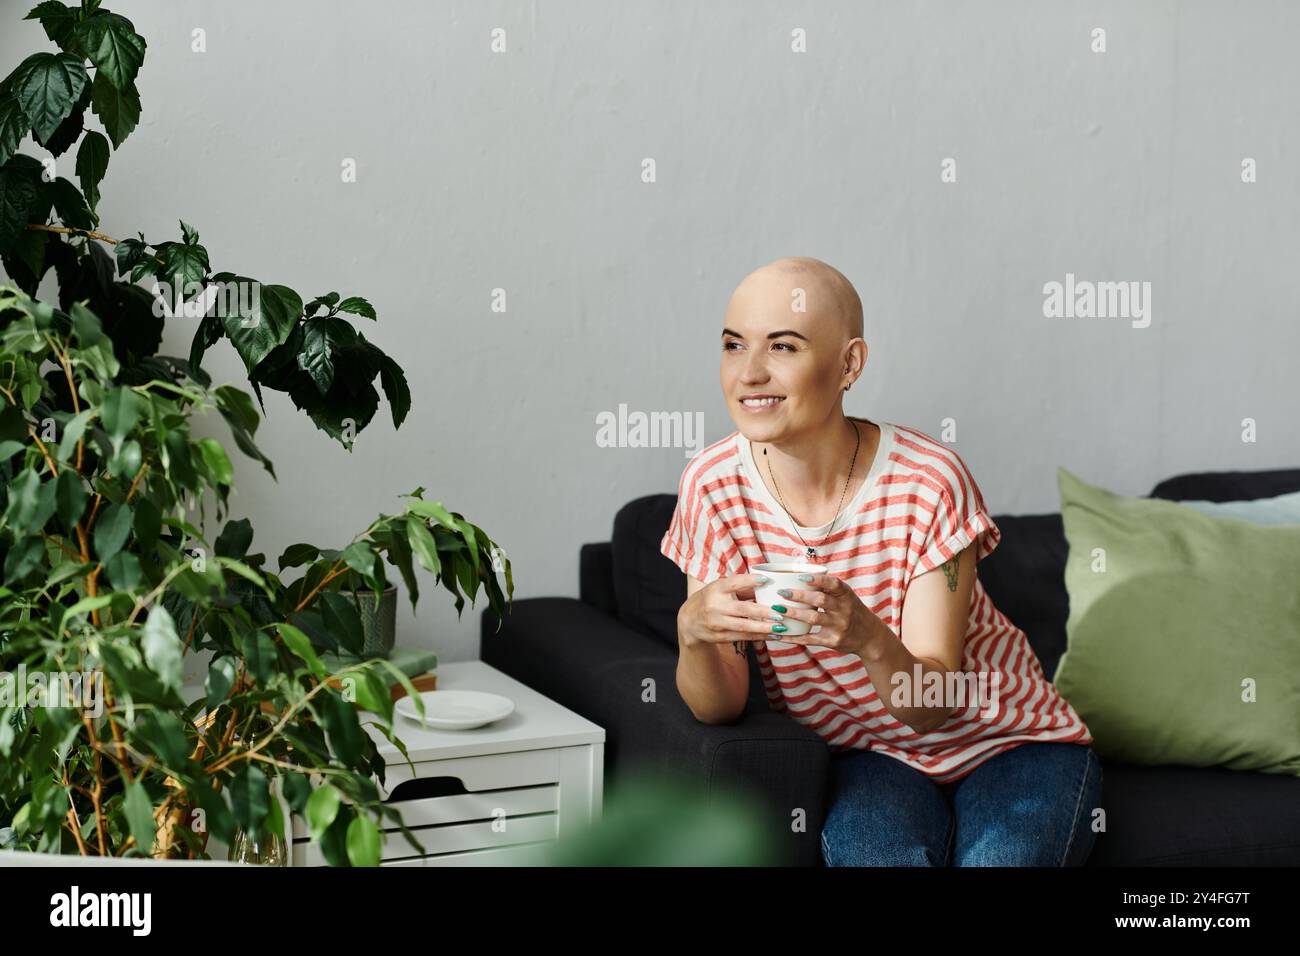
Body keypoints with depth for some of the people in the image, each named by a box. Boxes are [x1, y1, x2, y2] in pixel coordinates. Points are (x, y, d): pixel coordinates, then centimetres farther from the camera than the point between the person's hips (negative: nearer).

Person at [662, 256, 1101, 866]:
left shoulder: (929, 483, -21)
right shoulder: (713, 486, -13)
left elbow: (935, 705, -20)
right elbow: (719, 705, -13)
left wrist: (869, 639, -42)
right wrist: (694, 631, -36)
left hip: (1011, 745, -1)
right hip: (867, 756, 1)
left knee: (996, 858, -30)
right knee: (875, 857, -31)